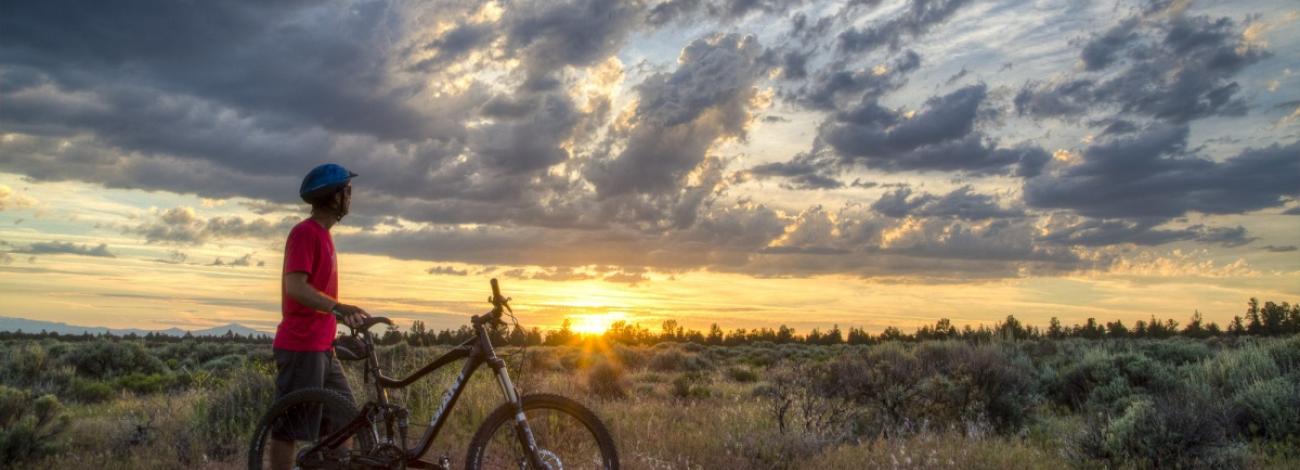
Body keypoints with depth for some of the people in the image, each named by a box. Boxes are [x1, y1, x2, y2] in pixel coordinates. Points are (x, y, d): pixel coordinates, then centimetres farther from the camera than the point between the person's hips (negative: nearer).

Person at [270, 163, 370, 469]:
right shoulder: (305, 232, -13)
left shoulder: (321, 234, 17)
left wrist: (342, 315, 21)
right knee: (290, 425, -2)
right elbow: (296, 287, -24)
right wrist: (339, 308, -32)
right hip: (301, 346, -10)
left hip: (320, 346, 10)